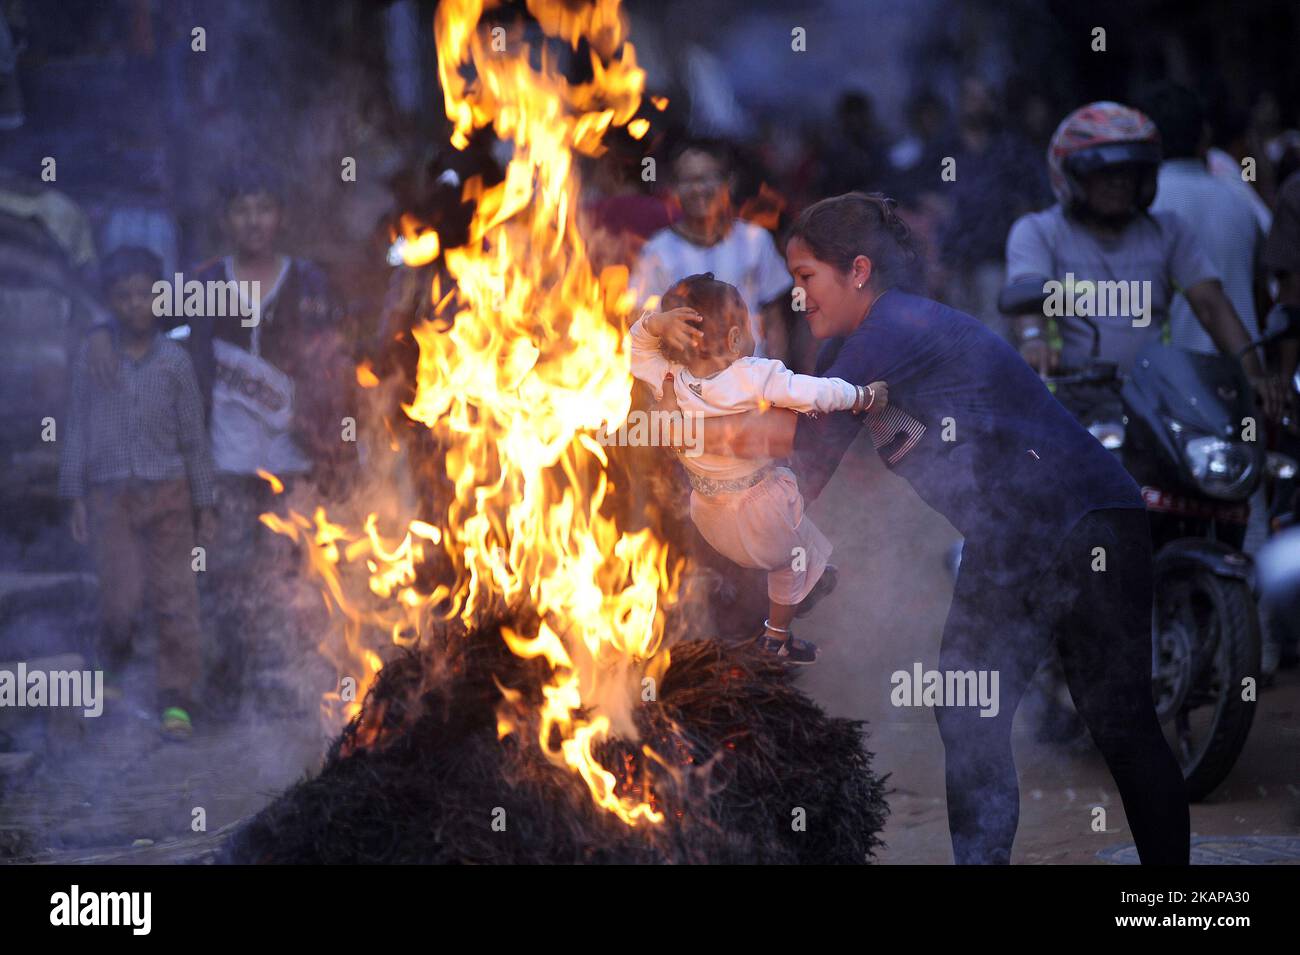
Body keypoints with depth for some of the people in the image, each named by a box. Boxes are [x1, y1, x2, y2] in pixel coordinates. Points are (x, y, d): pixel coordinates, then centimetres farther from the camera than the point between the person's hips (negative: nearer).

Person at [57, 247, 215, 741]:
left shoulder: (175, 361, 2)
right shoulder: (91, 357, 2)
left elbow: (193, 436, 7)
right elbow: (77, 428, 5)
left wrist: (204, 506, 7)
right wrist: (75, 498, 1)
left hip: (167, 494, 0)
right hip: (109, 495, 0)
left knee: (175, 598, -2)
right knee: (121, 598, -4)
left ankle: (176, 700, 4)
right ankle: (112, 665, 26)